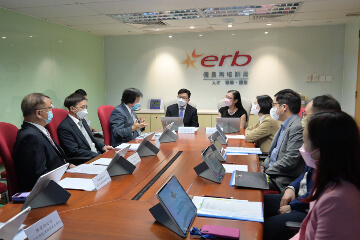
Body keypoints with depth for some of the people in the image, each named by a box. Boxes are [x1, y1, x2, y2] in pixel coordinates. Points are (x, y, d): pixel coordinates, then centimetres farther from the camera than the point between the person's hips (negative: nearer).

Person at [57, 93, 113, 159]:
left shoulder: (82, 120, 16)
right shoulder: (64, 127, -11)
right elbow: (75, 151, -16)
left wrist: (103, 147, 5)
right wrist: (98, 156, -20)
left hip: (97, 154, 9)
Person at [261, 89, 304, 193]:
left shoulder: (298, 127, -20)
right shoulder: (284, 125, 13)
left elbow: (290, 160, -23)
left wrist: (267, 171, -16)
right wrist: (264, 165, 6)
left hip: (283, 179, -9)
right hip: (271, 171, 9)